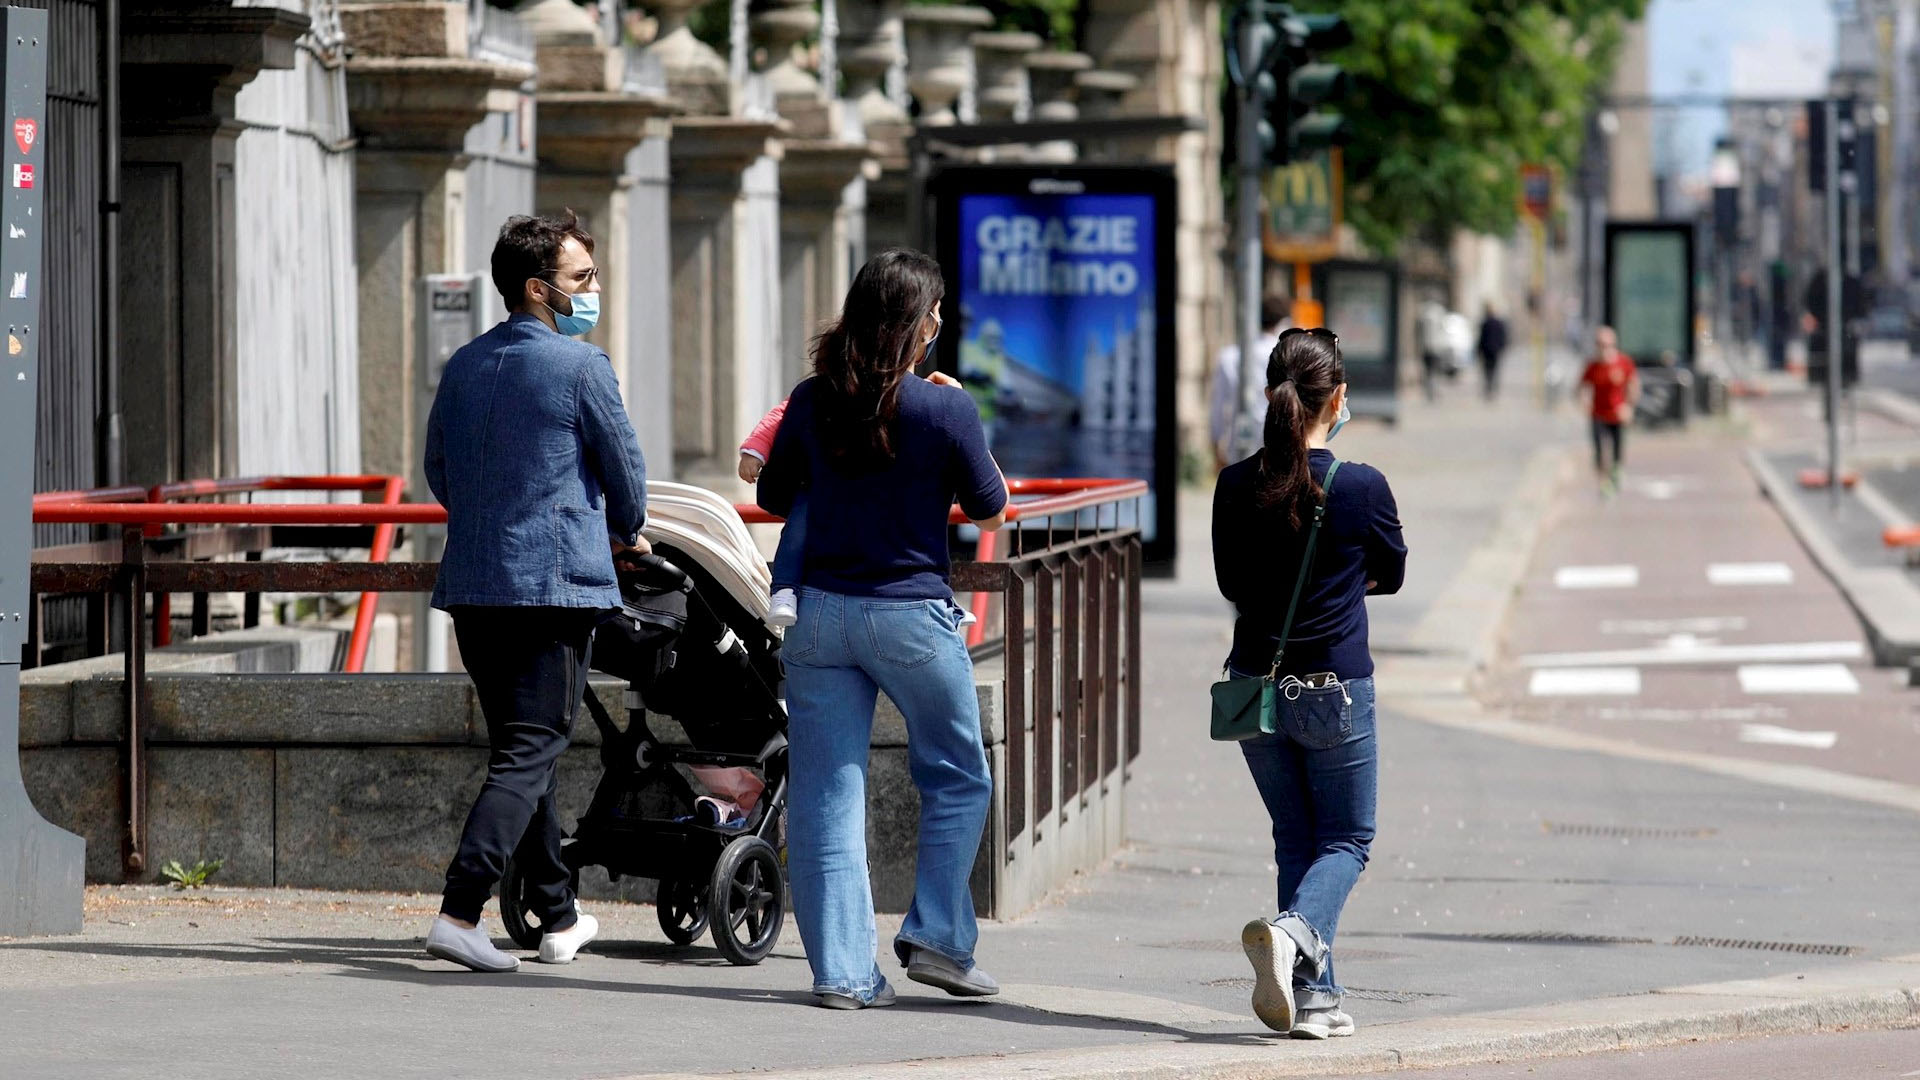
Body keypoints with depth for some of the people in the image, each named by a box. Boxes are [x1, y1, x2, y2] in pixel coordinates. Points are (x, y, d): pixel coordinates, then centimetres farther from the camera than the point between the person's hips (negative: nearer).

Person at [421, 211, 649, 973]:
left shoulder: (463, 366, 11)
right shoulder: (580, 367, -8)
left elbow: (438, 471, 19)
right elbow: (625, 470, -1)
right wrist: (626, 535, 21)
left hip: (471, 586, 7)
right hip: (557, 582, -7)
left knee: (520, 746, 16)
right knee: (530, 752, -7)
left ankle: (559, 917, 24)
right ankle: (459, 912, -19)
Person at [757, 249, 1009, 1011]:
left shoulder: (811, 403, 0)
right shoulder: (945, 410, -11)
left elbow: (774, 497, 13)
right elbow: (990, 512, 2)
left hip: (822, 611, 3)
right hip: (912, 615, -3)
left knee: (825, 793, 5)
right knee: (958, 778, 16)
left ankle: (843, 970, 2)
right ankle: (936, 938, 9)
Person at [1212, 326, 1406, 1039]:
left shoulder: (1235, 486, -5)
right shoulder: (1363, 488, -14)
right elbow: (1391, 577, 4)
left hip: (1254, 687, 3)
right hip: (1336, 689, -3)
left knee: (1295, 839, 16)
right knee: (1347, 840, 10)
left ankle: (1314, 999, 10)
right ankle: (1295, 931, -20)